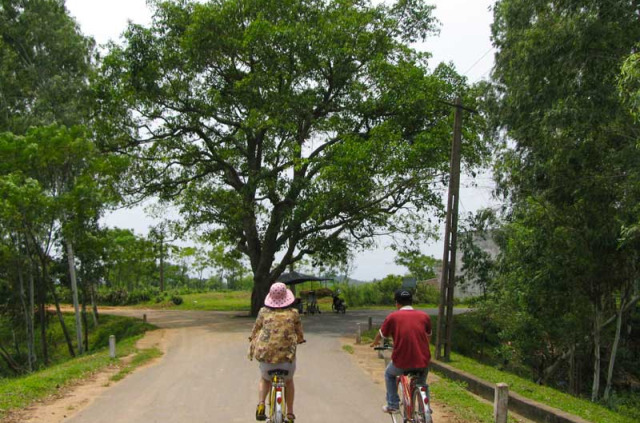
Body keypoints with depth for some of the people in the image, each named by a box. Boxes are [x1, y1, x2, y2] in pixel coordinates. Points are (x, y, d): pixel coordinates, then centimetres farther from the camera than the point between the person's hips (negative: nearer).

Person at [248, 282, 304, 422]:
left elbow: (255, 330, 12)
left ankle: (260, 404, 6)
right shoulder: (293, 313, 2)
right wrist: (300, 340, 35)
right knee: (288, 381, 27)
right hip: (287, 353, 0)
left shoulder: (264, 312, 2)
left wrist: (252, 342, 29)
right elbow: (300, 333, 13)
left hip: (265, 353, 0)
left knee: (264, 379, 29)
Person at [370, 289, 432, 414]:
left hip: (401, 363, -2)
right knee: (421, 384, 31)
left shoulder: (393, 317, -2)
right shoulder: (424, 316, 5)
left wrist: (375, 343, 36)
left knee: (389, 374, 30)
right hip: (423, 362, 2)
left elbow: (380, 335, 13)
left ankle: (392, 405, 28)